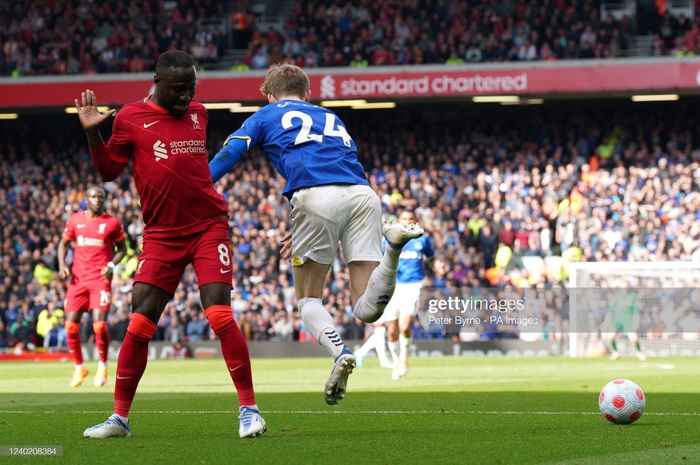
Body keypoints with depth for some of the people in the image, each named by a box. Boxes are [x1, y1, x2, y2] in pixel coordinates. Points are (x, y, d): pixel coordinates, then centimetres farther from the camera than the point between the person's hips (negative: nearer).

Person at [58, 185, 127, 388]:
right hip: (78, 279, 3)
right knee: (71, 325, -2)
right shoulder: (75, 220, 6)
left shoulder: (112, 223, 1)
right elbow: (64, 243, 17)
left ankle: (102, 366, 9)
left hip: (101, 279, -3)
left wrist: (112, 265, -8)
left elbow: (121, 248, 10)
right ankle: (79, 367, 18)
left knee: (100, 324, -14)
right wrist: (62, 265, 1)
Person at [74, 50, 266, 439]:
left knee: (220, 316, -13)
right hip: (161, 235, -1)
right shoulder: (130, 118, -1)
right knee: (139, 324, -5)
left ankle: (249, 409, -5)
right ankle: (120, 418, 6)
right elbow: (109, 172, 6)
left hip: (208, 227, 1)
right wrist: (93, 133, -6)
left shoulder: (198, 113, 9)